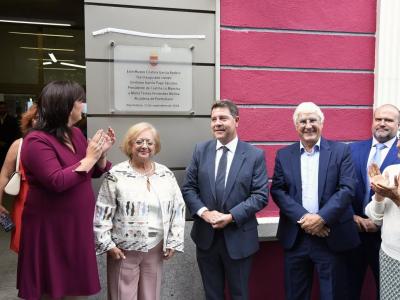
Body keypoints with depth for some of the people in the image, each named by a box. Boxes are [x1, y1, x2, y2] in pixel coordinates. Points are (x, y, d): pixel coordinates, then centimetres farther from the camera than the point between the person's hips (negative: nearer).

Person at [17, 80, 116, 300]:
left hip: (78, 225, 7)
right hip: (50, 229, -7)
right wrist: (89, 158, -21)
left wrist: (102, 152, -4)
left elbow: (95, 173, 14)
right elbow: (57, 182, -28)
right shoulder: (37, 141, -17)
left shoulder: (75, 134, 6)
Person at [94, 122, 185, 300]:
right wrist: (107, 244, -7)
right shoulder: (116, 175, -8)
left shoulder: (166, 175, 3)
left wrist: (173, 241, 3)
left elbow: (178, 208, 6)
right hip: (124, 249, -3)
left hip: (155, 249, 3)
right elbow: (102, 212, -6)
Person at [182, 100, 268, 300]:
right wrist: (203, 212, -14)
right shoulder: (201, 150, 2)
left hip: (239, 238, -2)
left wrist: (231, 216, -19)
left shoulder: (255, 155, -6)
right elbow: (189, 188, 2)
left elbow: (261, 195, -10)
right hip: (206, 236, 2)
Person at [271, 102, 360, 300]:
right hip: (295, 237, 2)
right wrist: (303, 218, -13)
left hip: (331, 237, -1)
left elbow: (347, 189, -7)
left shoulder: (341, 151, 1)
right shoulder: (284, 155, 6)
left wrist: (321, 218, -17)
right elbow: (277, 191, -1)